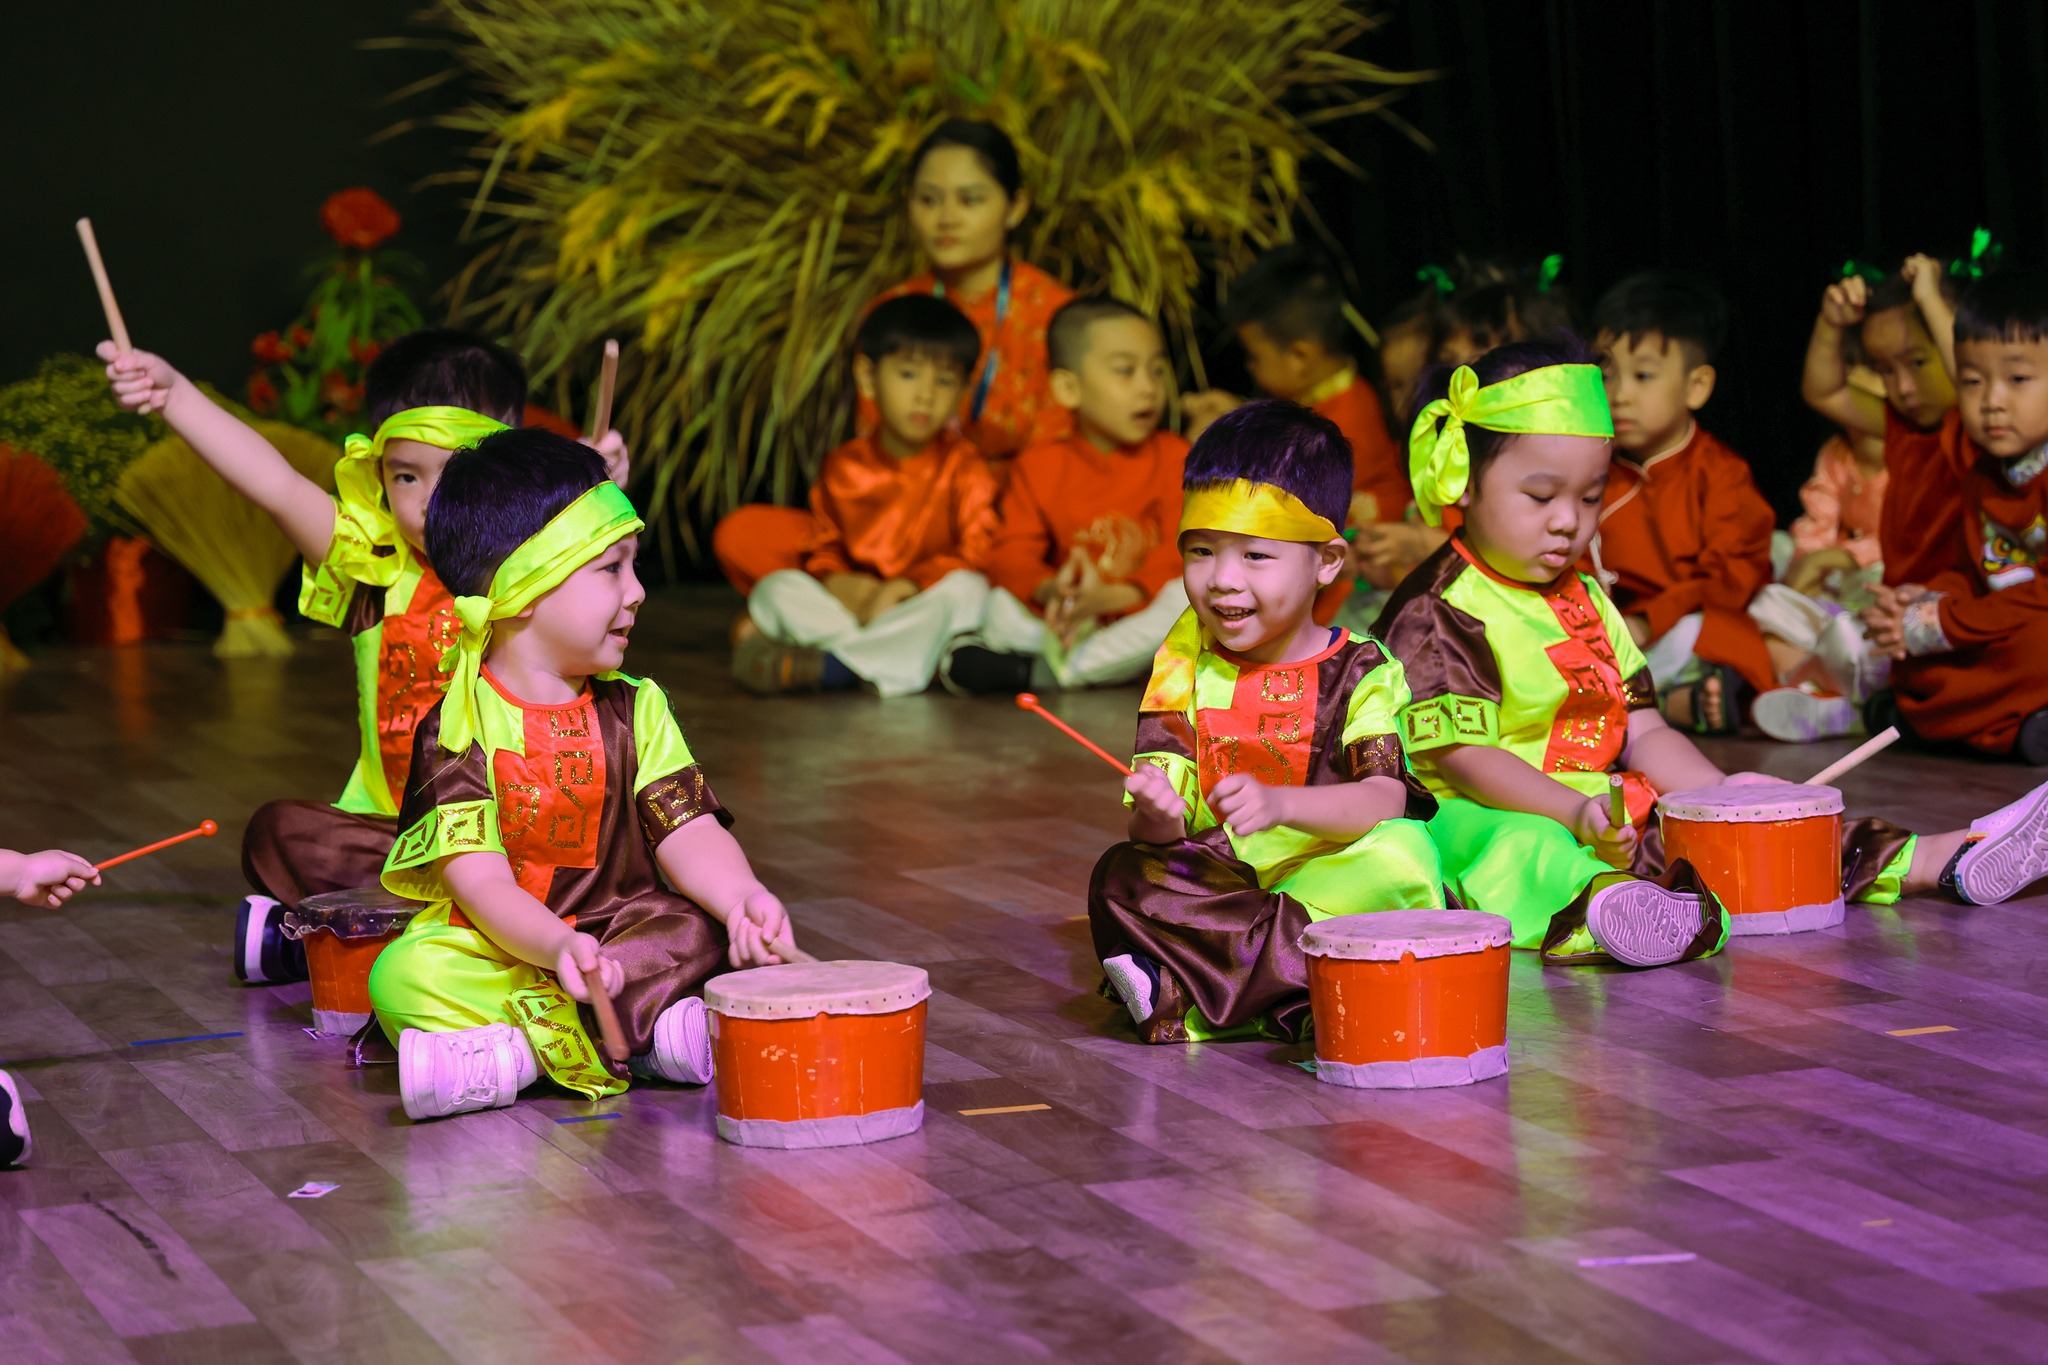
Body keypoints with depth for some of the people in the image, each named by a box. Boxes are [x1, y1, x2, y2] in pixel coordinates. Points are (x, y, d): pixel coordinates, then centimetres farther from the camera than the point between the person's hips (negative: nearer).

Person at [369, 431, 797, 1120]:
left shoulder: (635, 709, 8)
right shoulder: (457, 724, -7)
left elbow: (688, 832, -1)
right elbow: (481, 881, -16)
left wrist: (743, 898, -24)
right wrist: (560, 947, -35)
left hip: (622, 932, 3)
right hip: (494, 948, -3)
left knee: (706, 931, -24)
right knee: (405, 977, -31)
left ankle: (519, 1048, -25)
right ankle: (649, 1030, -33)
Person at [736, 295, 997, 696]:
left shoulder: (963, 466, -1)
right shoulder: (843, 466, 7)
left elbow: (977, 553, -11)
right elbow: (824, 549, 12)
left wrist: (905, 587, -21)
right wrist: (843, 585, -12)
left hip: (924, 608, -3)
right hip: (853, 609, 3)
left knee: (964, 588, -34)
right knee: (775, 587, -16)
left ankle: (827, 665, -41)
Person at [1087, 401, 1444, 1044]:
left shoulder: (1360, 672, -1)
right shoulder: (1185, 670, 5)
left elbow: (1385, 797, -16)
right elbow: (1161, 818, -3)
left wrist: (1280, 804, -34)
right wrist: (1157, 816, -29)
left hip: (1335, 877, -1)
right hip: (1214, 883, 1)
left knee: (1404, 855, -32)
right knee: (1121, 879, -25)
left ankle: (1190, 996, -32)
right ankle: (1319, 971, -32)